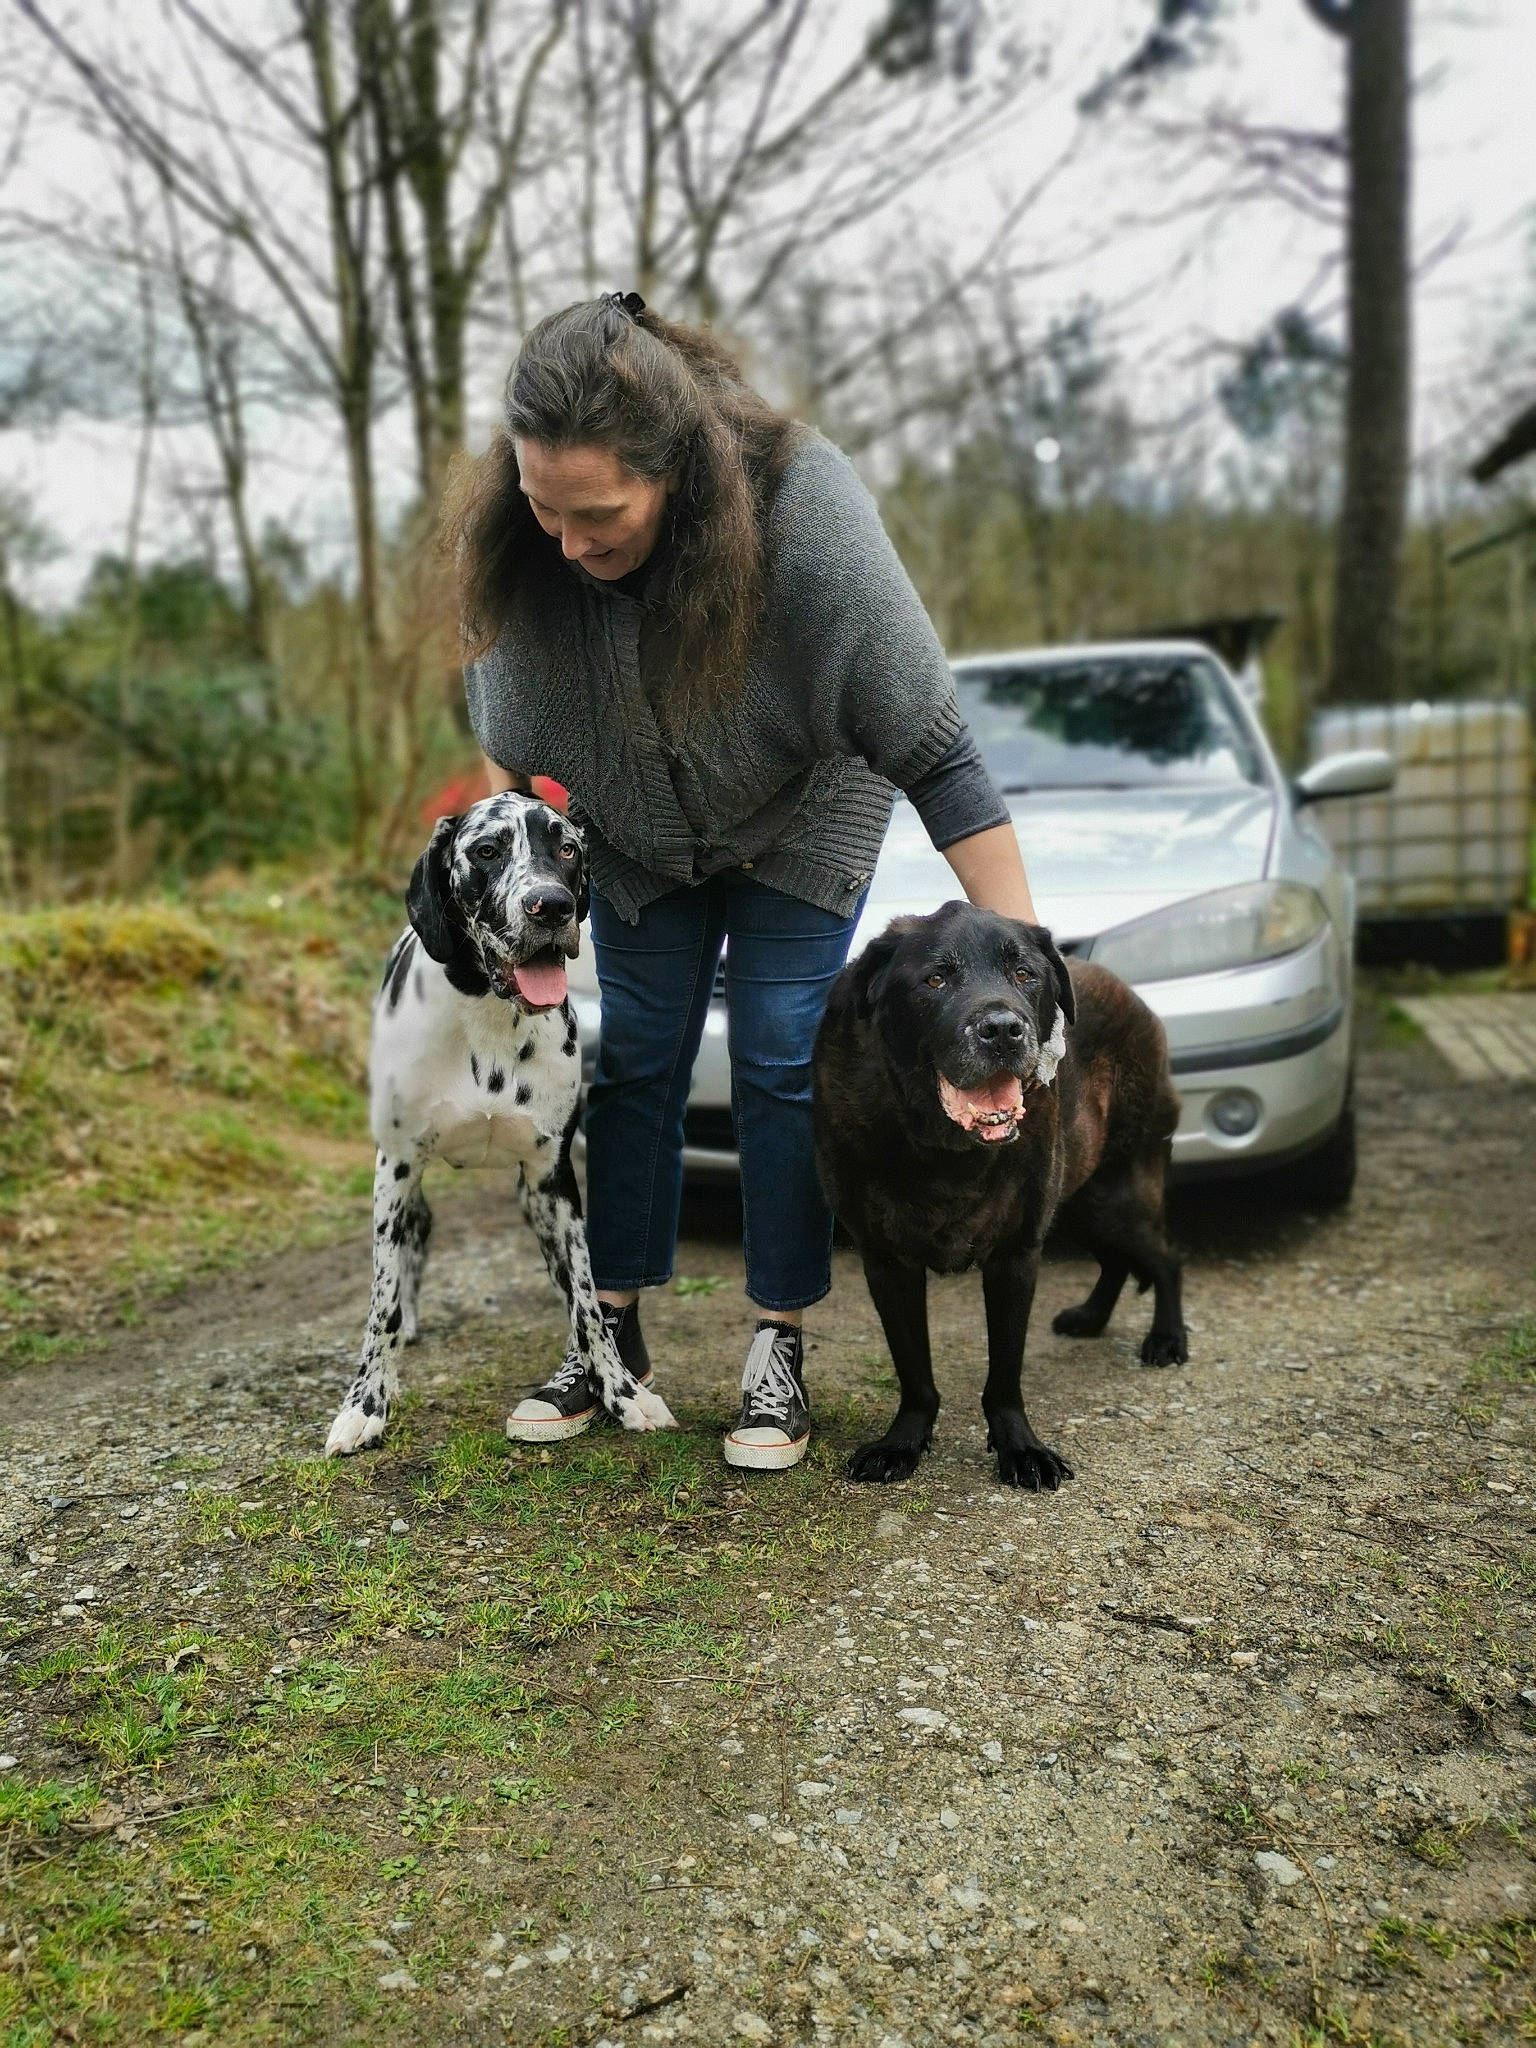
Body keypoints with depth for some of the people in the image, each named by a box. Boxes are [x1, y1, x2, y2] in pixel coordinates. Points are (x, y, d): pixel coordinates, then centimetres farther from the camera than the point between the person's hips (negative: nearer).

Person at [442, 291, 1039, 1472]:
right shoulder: (517, 533, -25)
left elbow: (931, 743, -35)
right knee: (635, 1061, 4)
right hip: (639, 832, 3)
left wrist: (1018, 941, -37)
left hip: (801, 818, -3)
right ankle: (614, 1338, 15)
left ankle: (780, 1351, 6)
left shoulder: (803, 511, -37)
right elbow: (509, 731, -5)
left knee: (782, 1064, -5)